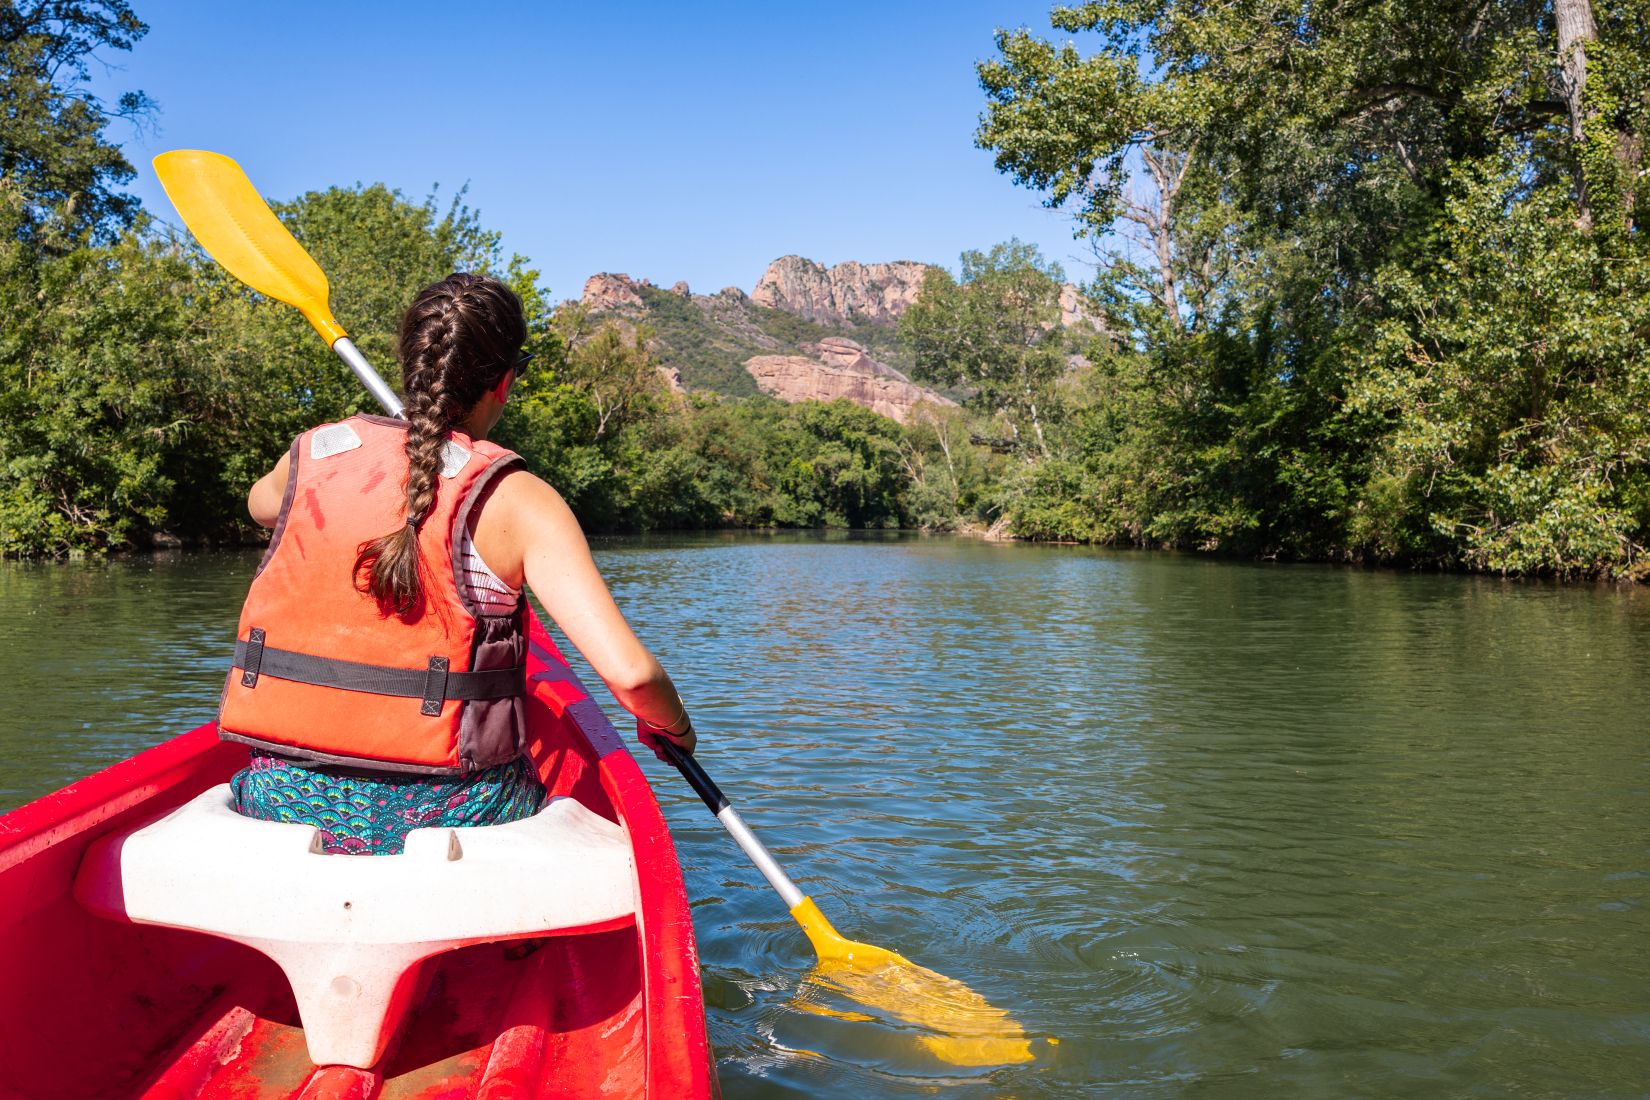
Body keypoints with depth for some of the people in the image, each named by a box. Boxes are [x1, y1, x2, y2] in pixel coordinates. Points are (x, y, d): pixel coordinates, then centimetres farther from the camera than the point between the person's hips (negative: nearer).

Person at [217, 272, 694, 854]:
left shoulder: (312, 453, 2)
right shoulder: (517, 500, -11)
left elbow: (260, 503, 29)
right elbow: (629, 672, -18)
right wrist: (673, 726, 3)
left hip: (279, 801, 5)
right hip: (438, 816, -4)